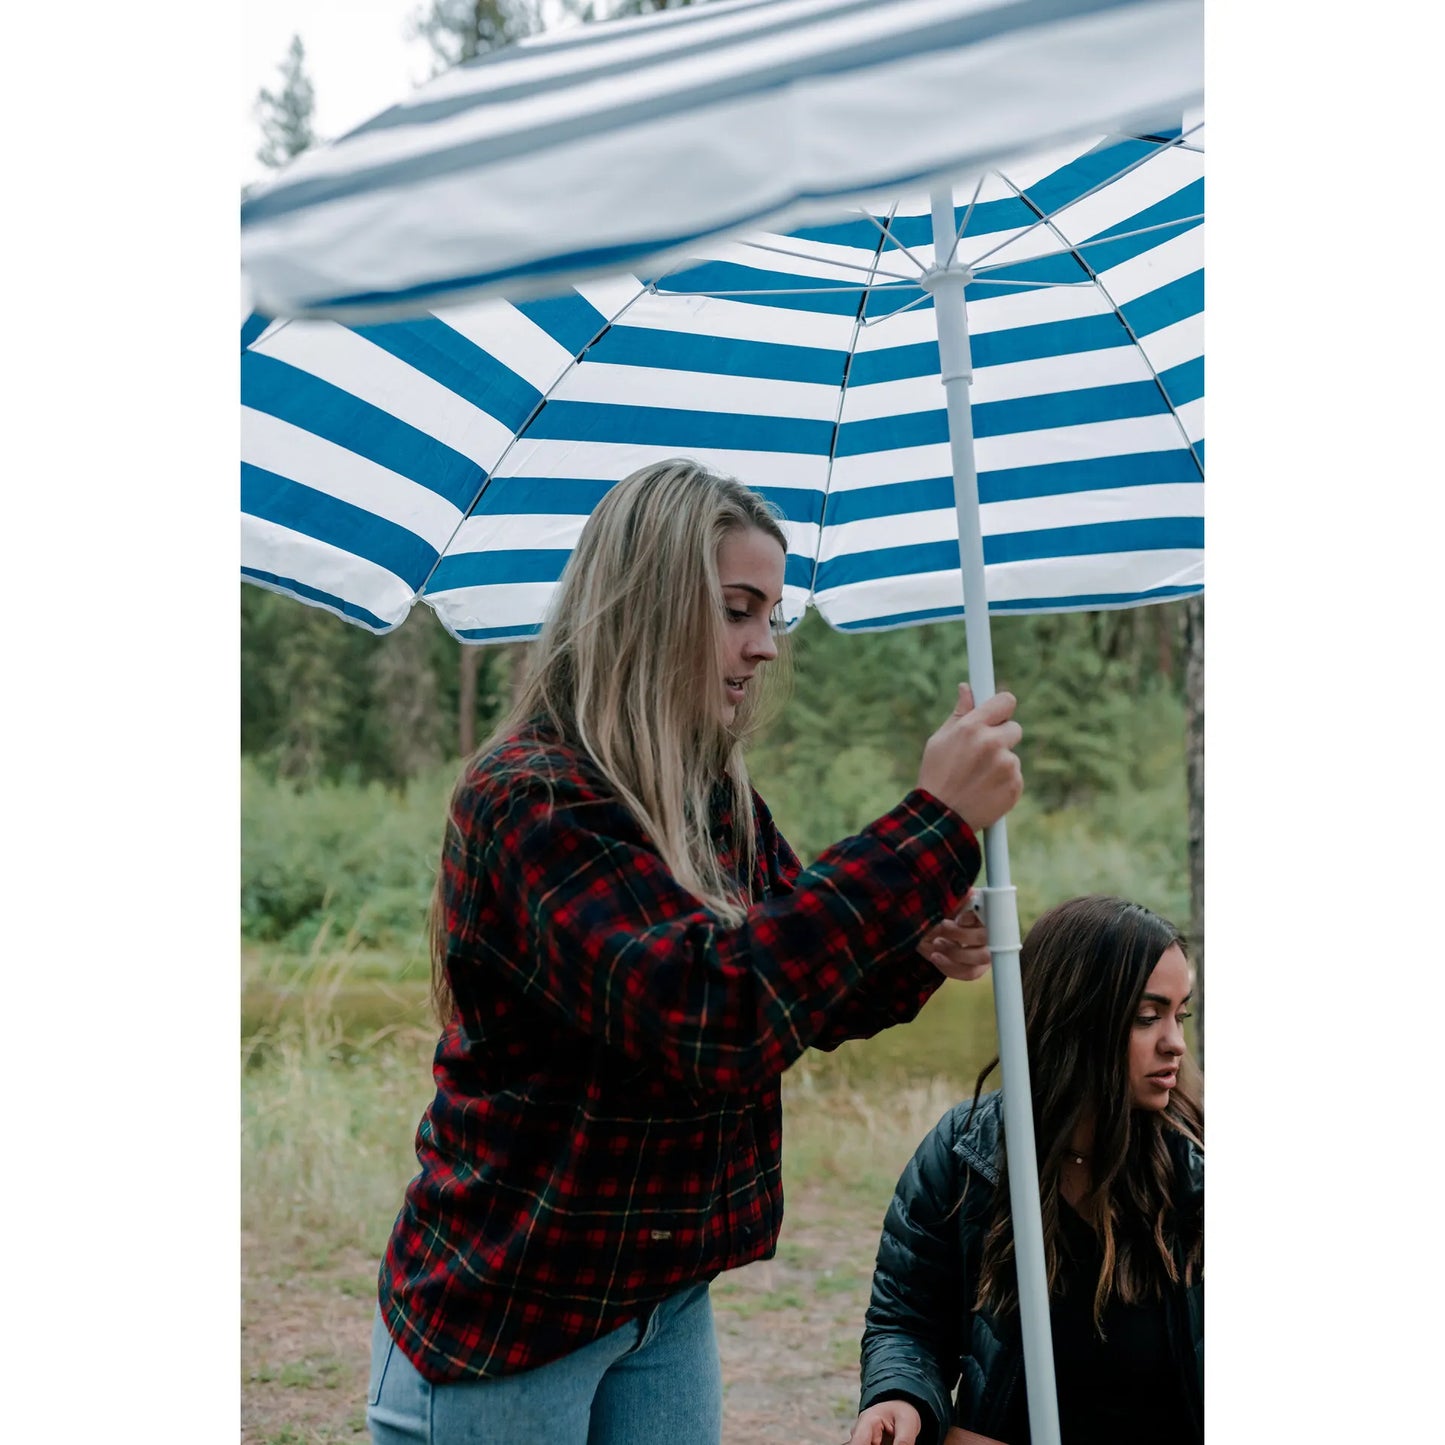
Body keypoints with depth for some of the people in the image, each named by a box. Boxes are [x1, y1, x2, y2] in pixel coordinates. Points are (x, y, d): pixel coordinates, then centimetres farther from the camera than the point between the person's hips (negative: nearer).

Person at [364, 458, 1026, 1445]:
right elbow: (709, 1011, -35)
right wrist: (937, 823, -33)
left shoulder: (723, 801, 4)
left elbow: (805, 998, 11)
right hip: (500, 1319, -7)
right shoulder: (530, 801, -22)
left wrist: (920, 959, -11)